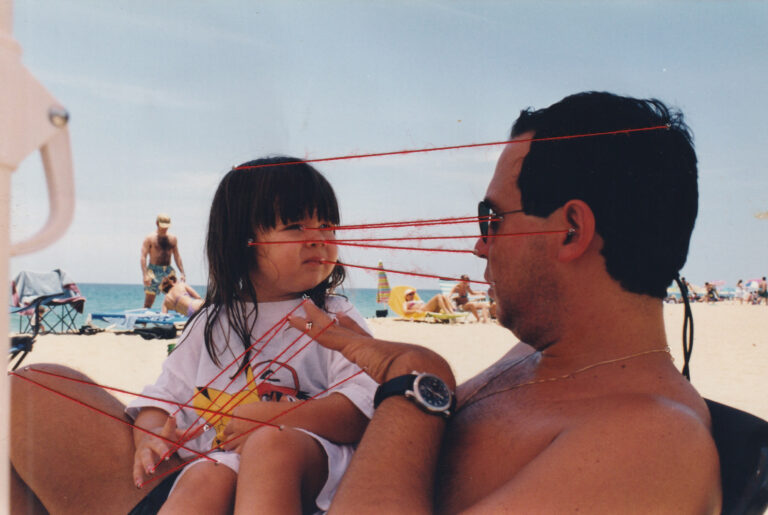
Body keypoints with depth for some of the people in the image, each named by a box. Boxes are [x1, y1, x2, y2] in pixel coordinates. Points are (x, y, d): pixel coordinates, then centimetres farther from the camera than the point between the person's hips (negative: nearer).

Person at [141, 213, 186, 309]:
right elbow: (143, 257, -7)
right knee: (148, 301, -4)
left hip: (168, 270, 4)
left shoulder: (173, 239, 12)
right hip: (153, 270, -4)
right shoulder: (150, 238, -2)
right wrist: (145, 275, -16)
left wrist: (182, 272, 7)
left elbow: (177, 256, 15)